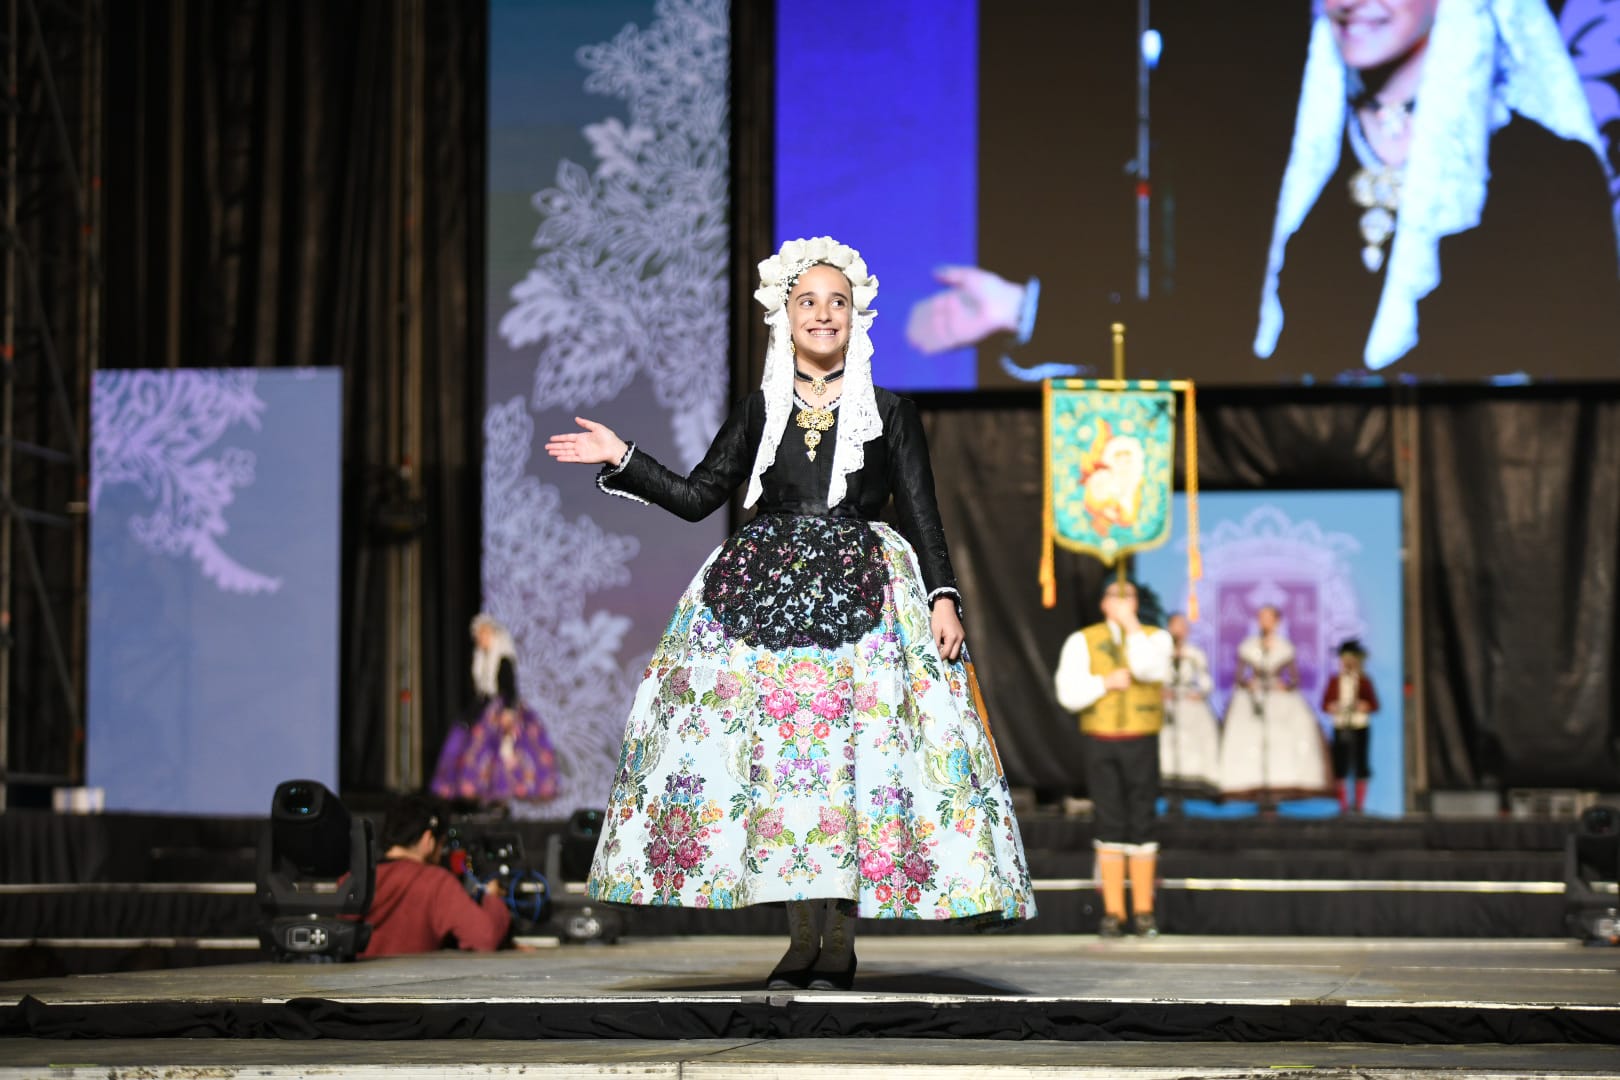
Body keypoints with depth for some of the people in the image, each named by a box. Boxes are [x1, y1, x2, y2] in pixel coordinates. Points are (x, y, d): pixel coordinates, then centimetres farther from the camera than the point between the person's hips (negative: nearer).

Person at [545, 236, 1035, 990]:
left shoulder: (890, 413, 6)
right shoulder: (759, 412, 11)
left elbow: (922, 515, 4)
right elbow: (696, 496, 13)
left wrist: (943, 597, -6)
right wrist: (621, 459, 5)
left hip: (861, 600, -2)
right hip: (766, 591, 2)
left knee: (852, 752, -9)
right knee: (774, 755, -4)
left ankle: (841, 937, -2)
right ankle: (802, 936, 4)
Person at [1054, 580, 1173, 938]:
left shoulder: (1155, 638, 3)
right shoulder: (1082, 642, 3)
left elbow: (1148, 669, -20)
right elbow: (1069, 694, -6)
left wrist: (1132, 624, -14)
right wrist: (1108, 683, -15)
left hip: (1142, 744, 0)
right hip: (1100, 744, 0)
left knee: (1143, 825, -1)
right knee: (1110, 825, 0)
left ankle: (1143, 912, 4)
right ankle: (1113, 913, 3)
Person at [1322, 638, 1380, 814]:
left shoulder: (1364, 681, 4)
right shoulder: (1334, 681, 8)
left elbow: (1374, 705, 3)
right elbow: (1325, 704, 9)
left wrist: (1363, 706, -16)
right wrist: (1333, 708, -12)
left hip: (1360, 728, -1)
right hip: (1340, 727, 1)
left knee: (1360, 765, -1)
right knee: (1340, 767, -1)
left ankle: (1359, 803, 5)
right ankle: (1343, 804, 6)